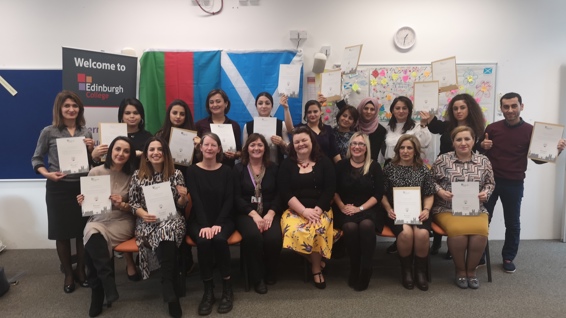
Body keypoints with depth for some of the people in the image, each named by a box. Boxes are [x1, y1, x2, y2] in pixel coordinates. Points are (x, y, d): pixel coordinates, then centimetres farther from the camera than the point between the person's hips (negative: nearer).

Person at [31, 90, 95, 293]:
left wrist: (91, 149, -7)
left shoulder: (86, 132, 7)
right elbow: (36, 159, 4)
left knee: (83, 231, 8)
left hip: (83, 187, 2)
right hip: (58, 189, -2)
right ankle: (68, 274, 24)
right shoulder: (49, 132, -2)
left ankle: (81, 270, 26)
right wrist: (47, 173, -13)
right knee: (62, 232, 7)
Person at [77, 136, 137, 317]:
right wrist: (82, 202, -14)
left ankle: (99, 294, -12)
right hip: (98, 220, 2)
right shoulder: (96, 172, 0)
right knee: (92, 234, -33)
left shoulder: (132, 176, 0)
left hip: (122, 221, -1)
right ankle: (107, 284, -17)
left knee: (92, 243, -28)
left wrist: (123, 205, -17)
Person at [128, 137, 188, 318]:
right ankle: (172, 289, -22)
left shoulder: (176, 174, 5)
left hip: (172, 219, 0)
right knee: (166, 237, -34)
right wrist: (143, 214, -12)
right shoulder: (138, 175, 7)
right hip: (147, 221, 0)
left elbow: (181, 206, 7)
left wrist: (184, 197, -16)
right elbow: (133, 203, 7)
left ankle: (168, 288, -25)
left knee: (167, 230, -37)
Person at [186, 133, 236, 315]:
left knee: (219, 239, -31)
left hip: (223, 219, 0)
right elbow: (196, 200, -8)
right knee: (203, 241, -31)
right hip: (199, 220, 0)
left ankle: (227, 287, -14)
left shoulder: (226, 171, 4)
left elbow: (229, 200, -3)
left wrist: (218, 224, -17)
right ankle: (208, 290, -15)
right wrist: (204, 225, -21)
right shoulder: (192, 171, 2)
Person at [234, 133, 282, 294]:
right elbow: (237, 197, -2)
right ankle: (257, 277, -12)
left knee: (274, 238, -29)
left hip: (270, 213, 1)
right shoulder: (238, 168, 7)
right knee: (253, 235, -34)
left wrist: (271, 213, -13)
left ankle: (271, 273, 1)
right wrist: (254, 214, -16)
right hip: (246, 213, -1)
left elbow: (279, 194, 5)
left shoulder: (273, 168, 12)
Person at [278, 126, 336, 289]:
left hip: (320, 209, 0)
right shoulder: (287, 164, 6)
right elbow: (285, 193, -4)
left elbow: (330, 190, 0)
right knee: (295, 232, -32)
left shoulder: (324, 162, 7)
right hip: (295, 210, 0)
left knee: (317, 229, -33)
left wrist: (317, 210, -15)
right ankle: (316, 260, -1)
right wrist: (304, 211, -17)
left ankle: (316, 268, -7)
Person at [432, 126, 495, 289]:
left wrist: (486, 193, -4)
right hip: (447, 209, -2)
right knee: (457, 230, -33)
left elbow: (490, 183, 17)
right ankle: (460, 270, -5)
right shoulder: (442, 160, 2)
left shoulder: (484, 161, 9)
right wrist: (440, 191, -11)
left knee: (480, 231, -29)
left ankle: (471, 270, -3)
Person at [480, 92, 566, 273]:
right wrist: (482, 146, -15)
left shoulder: (530, 131, -1)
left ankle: (508, 258, 24)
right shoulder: (492, 128, 1)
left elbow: (537, 158, 2)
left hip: (514, 184, 0)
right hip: (490, 181, 1)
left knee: (512, 223, 9)